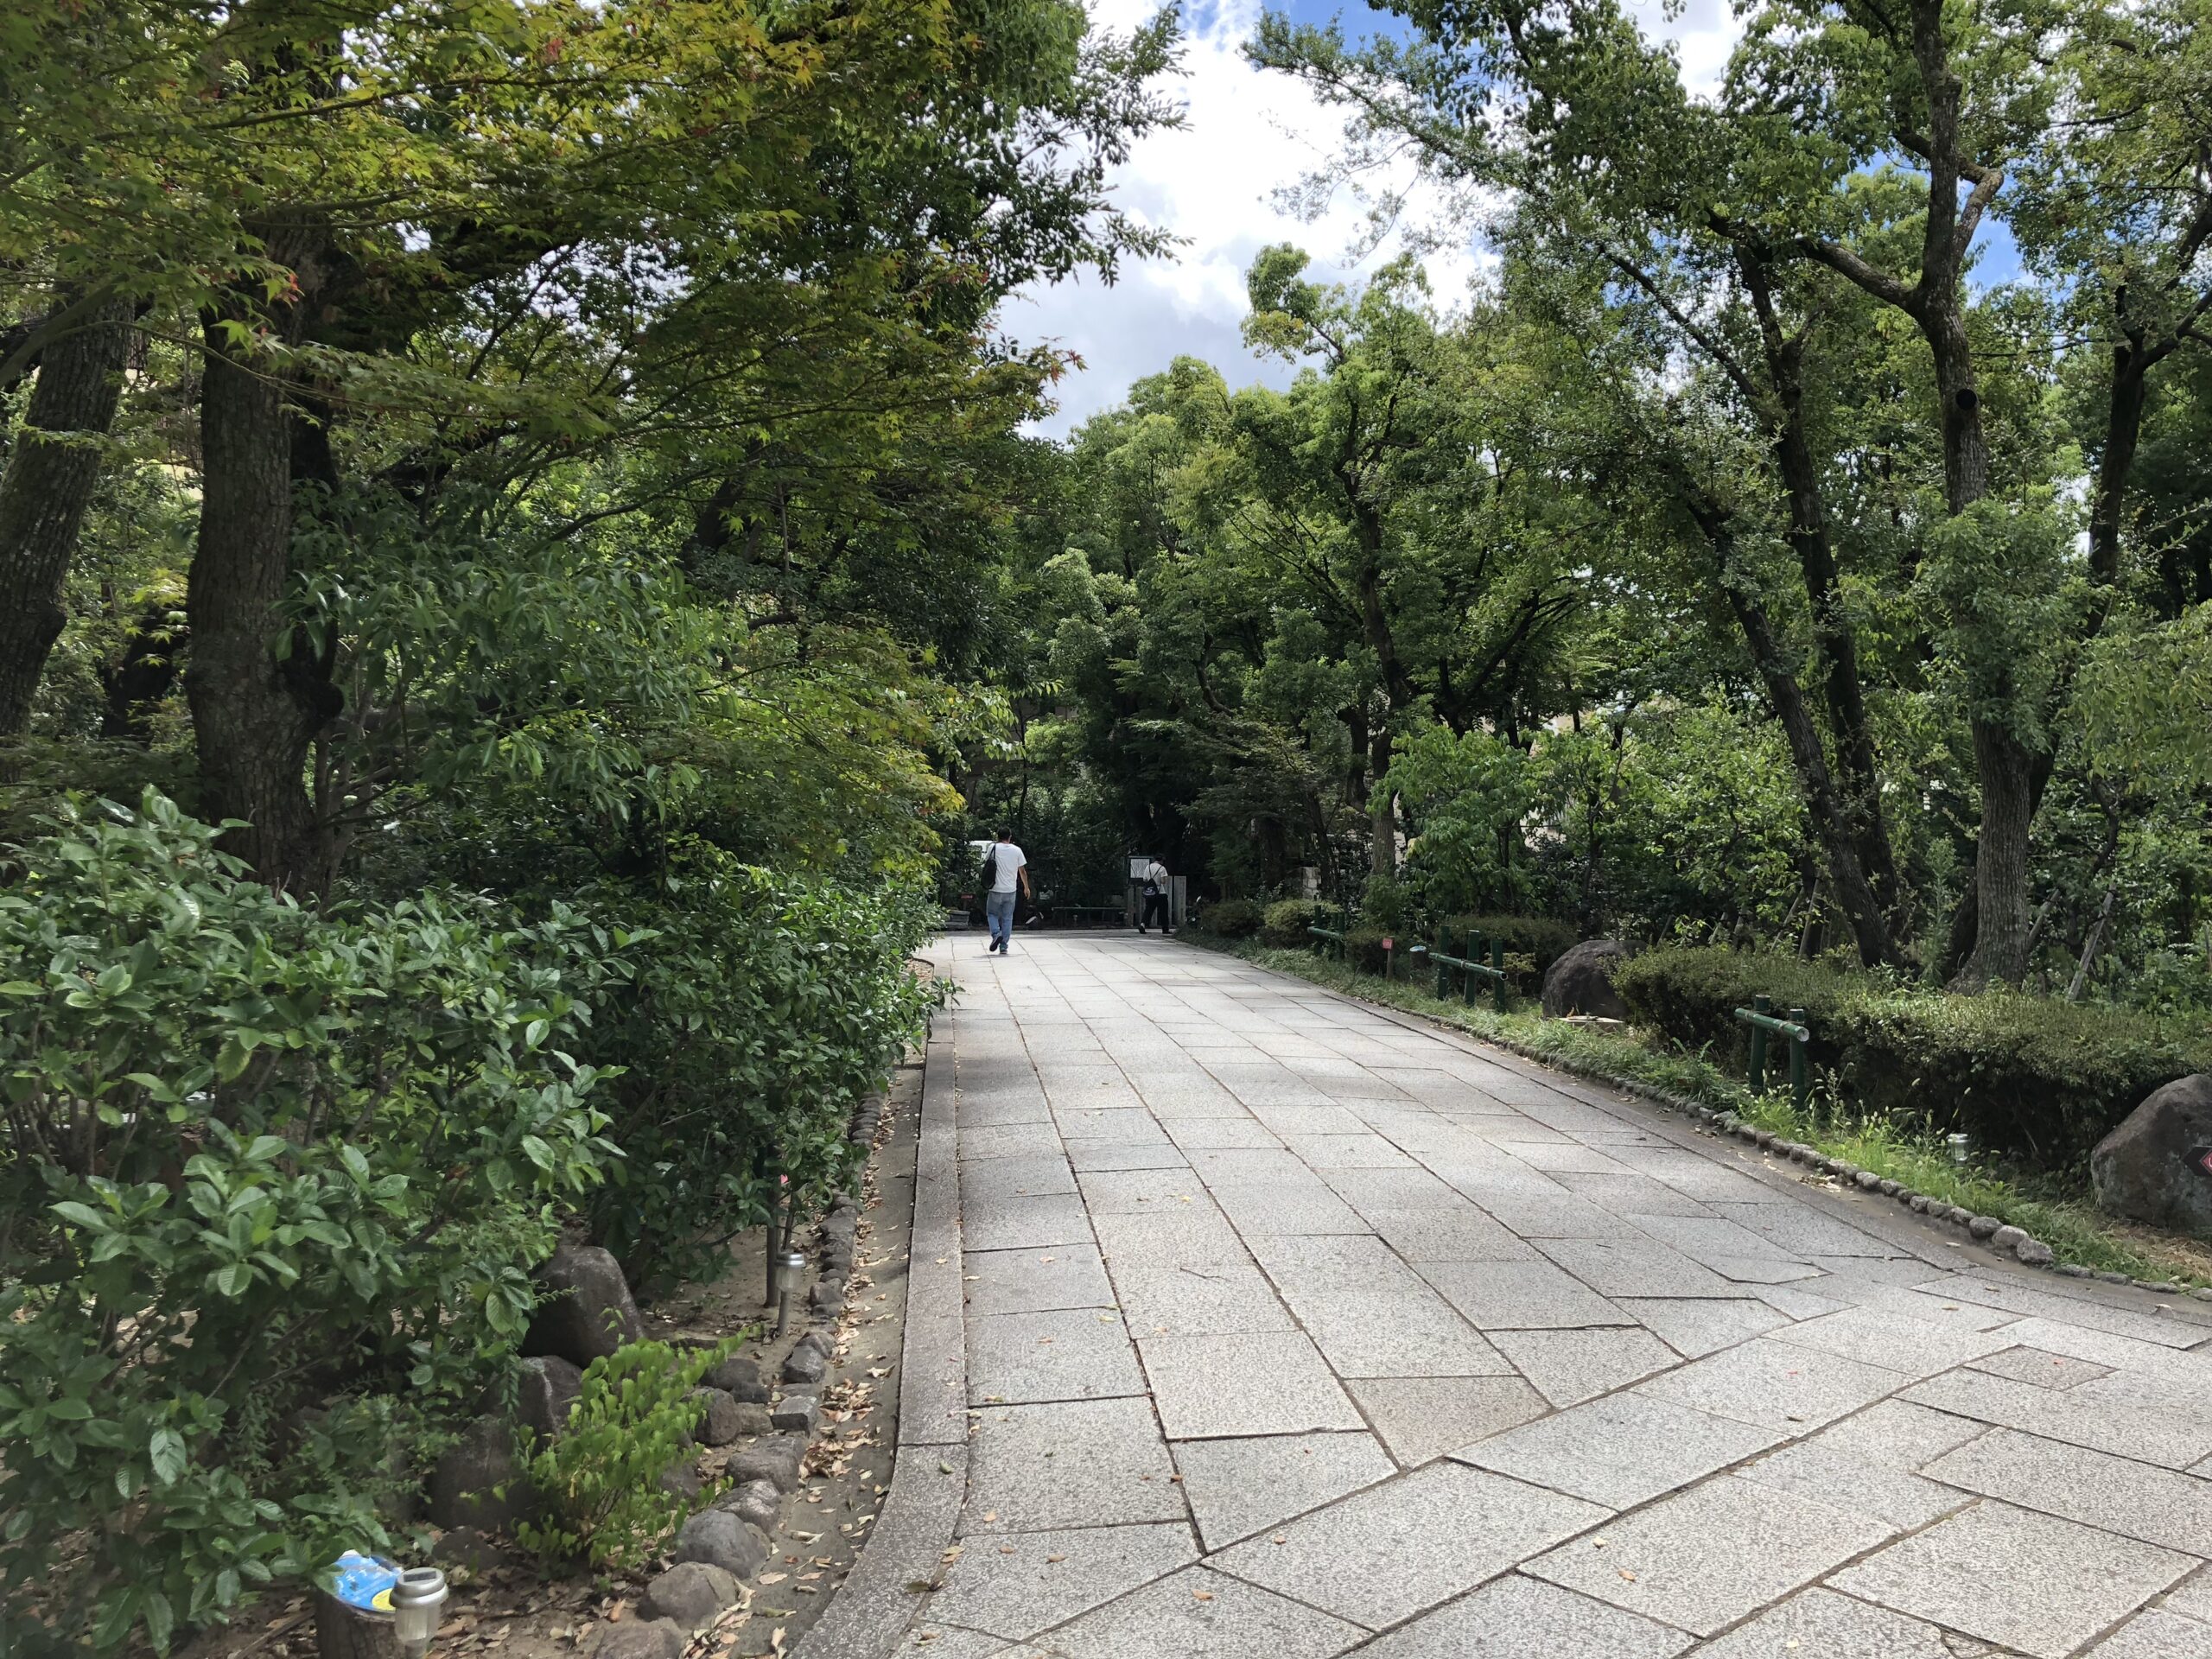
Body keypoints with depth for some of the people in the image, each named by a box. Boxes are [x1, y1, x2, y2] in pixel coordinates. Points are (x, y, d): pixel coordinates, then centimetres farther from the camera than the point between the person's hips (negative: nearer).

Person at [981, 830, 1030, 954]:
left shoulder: (993, 849, -4)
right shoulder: (1017, 850, 0)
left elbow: (985, 863, 6)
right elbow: (1022, 871, 4)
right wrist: (1026, 887, 16)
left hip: (995, 889, -1)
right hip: (1011, 890, 2)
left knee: (992, 913, 14)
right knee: (1007, 918, 9)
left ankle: (996, 934, -12)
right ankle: (1004, 946, 7)